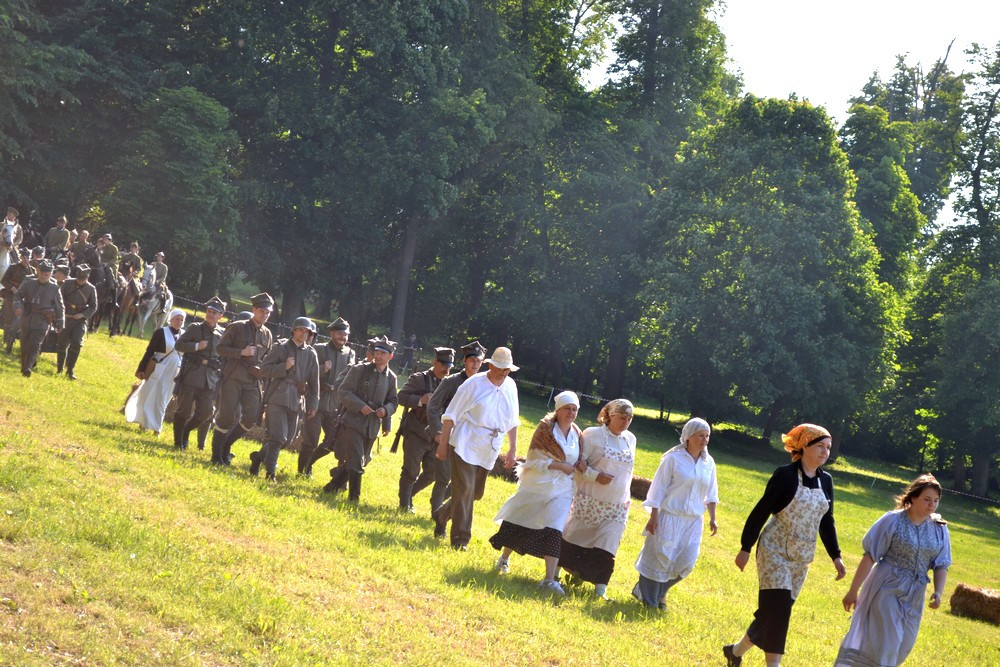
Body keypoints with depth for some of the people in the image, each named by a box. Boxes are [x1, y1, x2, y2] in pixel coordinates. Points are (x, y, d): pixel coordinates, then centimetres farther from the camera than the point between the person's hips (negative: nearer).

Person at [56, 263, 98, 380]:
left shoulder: (91, 289, -1)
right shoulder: (68, 284, -1)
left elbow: (93, 307, 2)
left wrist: (82, 314, -12)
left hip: (80, 319, -1)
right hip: (66, 318, 1)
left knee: (76, 344, -13)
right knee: (62, 344, 8)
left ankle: (70, 370, -3)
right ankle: (59, 368, 25)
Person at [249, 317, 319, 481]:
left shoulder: (311, 354, 11)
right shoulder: (281, 348, 1)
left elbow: (314, 382, 14)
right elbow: (264, 369, -2)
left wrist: (313, 404, 10)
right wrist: (284, 367, -15)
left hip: (296, 401, 5)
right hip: (278, 398, -5)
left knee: (286, 439, 9)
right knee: (278, 436, -13)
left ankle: (259, 456, 29)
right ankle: (270, 472, -3)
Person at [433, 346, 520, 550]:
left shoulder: (510, 387, 6)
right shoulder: (474, 384, -9)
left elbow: (512, 421, 16)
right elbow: (451, 415, -7)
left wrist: (513, 449, 13)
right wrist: (443, 444, -9)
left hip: (488, 451, 6)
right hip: (466, 447, -6)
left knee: (475, 493, 12)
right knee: (465, 489, -10)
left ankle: (442, 515, 35)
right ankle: (460, 539, -3)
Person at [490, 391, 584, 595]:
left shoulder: (576, 433, 6)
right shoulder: (545, 427, -10)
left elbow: (576, 459, 20)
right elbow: (534, 459, -15)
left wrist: (581, 463, -3)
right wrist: (559, 465, -21)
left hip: (560, 490, 3)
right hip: (536, 485, -3)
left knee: (554, 531, -7)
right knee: (519, 523, 9)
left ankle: (550, 578, -9)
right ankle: (504, 558, 34)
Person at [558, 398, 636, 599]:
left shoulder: (630, 439, 8)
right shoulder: (593, 434, -7)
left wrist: (626, 496, 15)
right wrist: (596, 475, -21)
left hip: (617, 506, 3)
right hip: (590, 501, -3)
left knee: (607, 546, -4)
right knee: (577, 538, 7)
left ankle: (600, 587, -5)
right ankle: (574, 574, 28)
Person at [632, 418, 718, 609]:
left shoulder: (708, 463, 5)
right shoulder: (673, 458, -9)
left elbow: (711, 494, 13)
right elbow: (659, 488, -8)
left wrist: (712, 518, 7)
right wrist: (653, 516, -11)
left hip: (693, 521, 5)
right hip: (669, 517, -5)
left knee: (686, 562, 2)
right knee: (660, 557, 0)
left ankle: (660, 592, 25)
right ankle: (647, 599, 16)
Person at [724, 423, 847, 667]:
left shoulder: (825, 480, 6)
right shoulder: (786, 475, -12)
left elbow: (826, 522, 13)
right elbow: (760, 511, -11)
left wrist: (835, 556, 7)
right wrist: (746, 548, -13)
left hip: (802, 558, 6)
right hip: (775, 552, -6)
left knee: (778, 611, 8)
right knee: (776, 609, -14)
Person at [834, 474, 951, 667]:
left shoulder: (940, 529, 1)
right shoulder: (893, 520, -11)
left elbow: (941, 565, 5)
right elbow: (869, 557, -9)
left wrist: (938, 592, -14)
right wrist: (853, 591, -10)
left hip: (914, 596, 5)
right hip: (887, 589, -5)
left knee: (902, 647, 10)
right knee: (886, 642, -9)